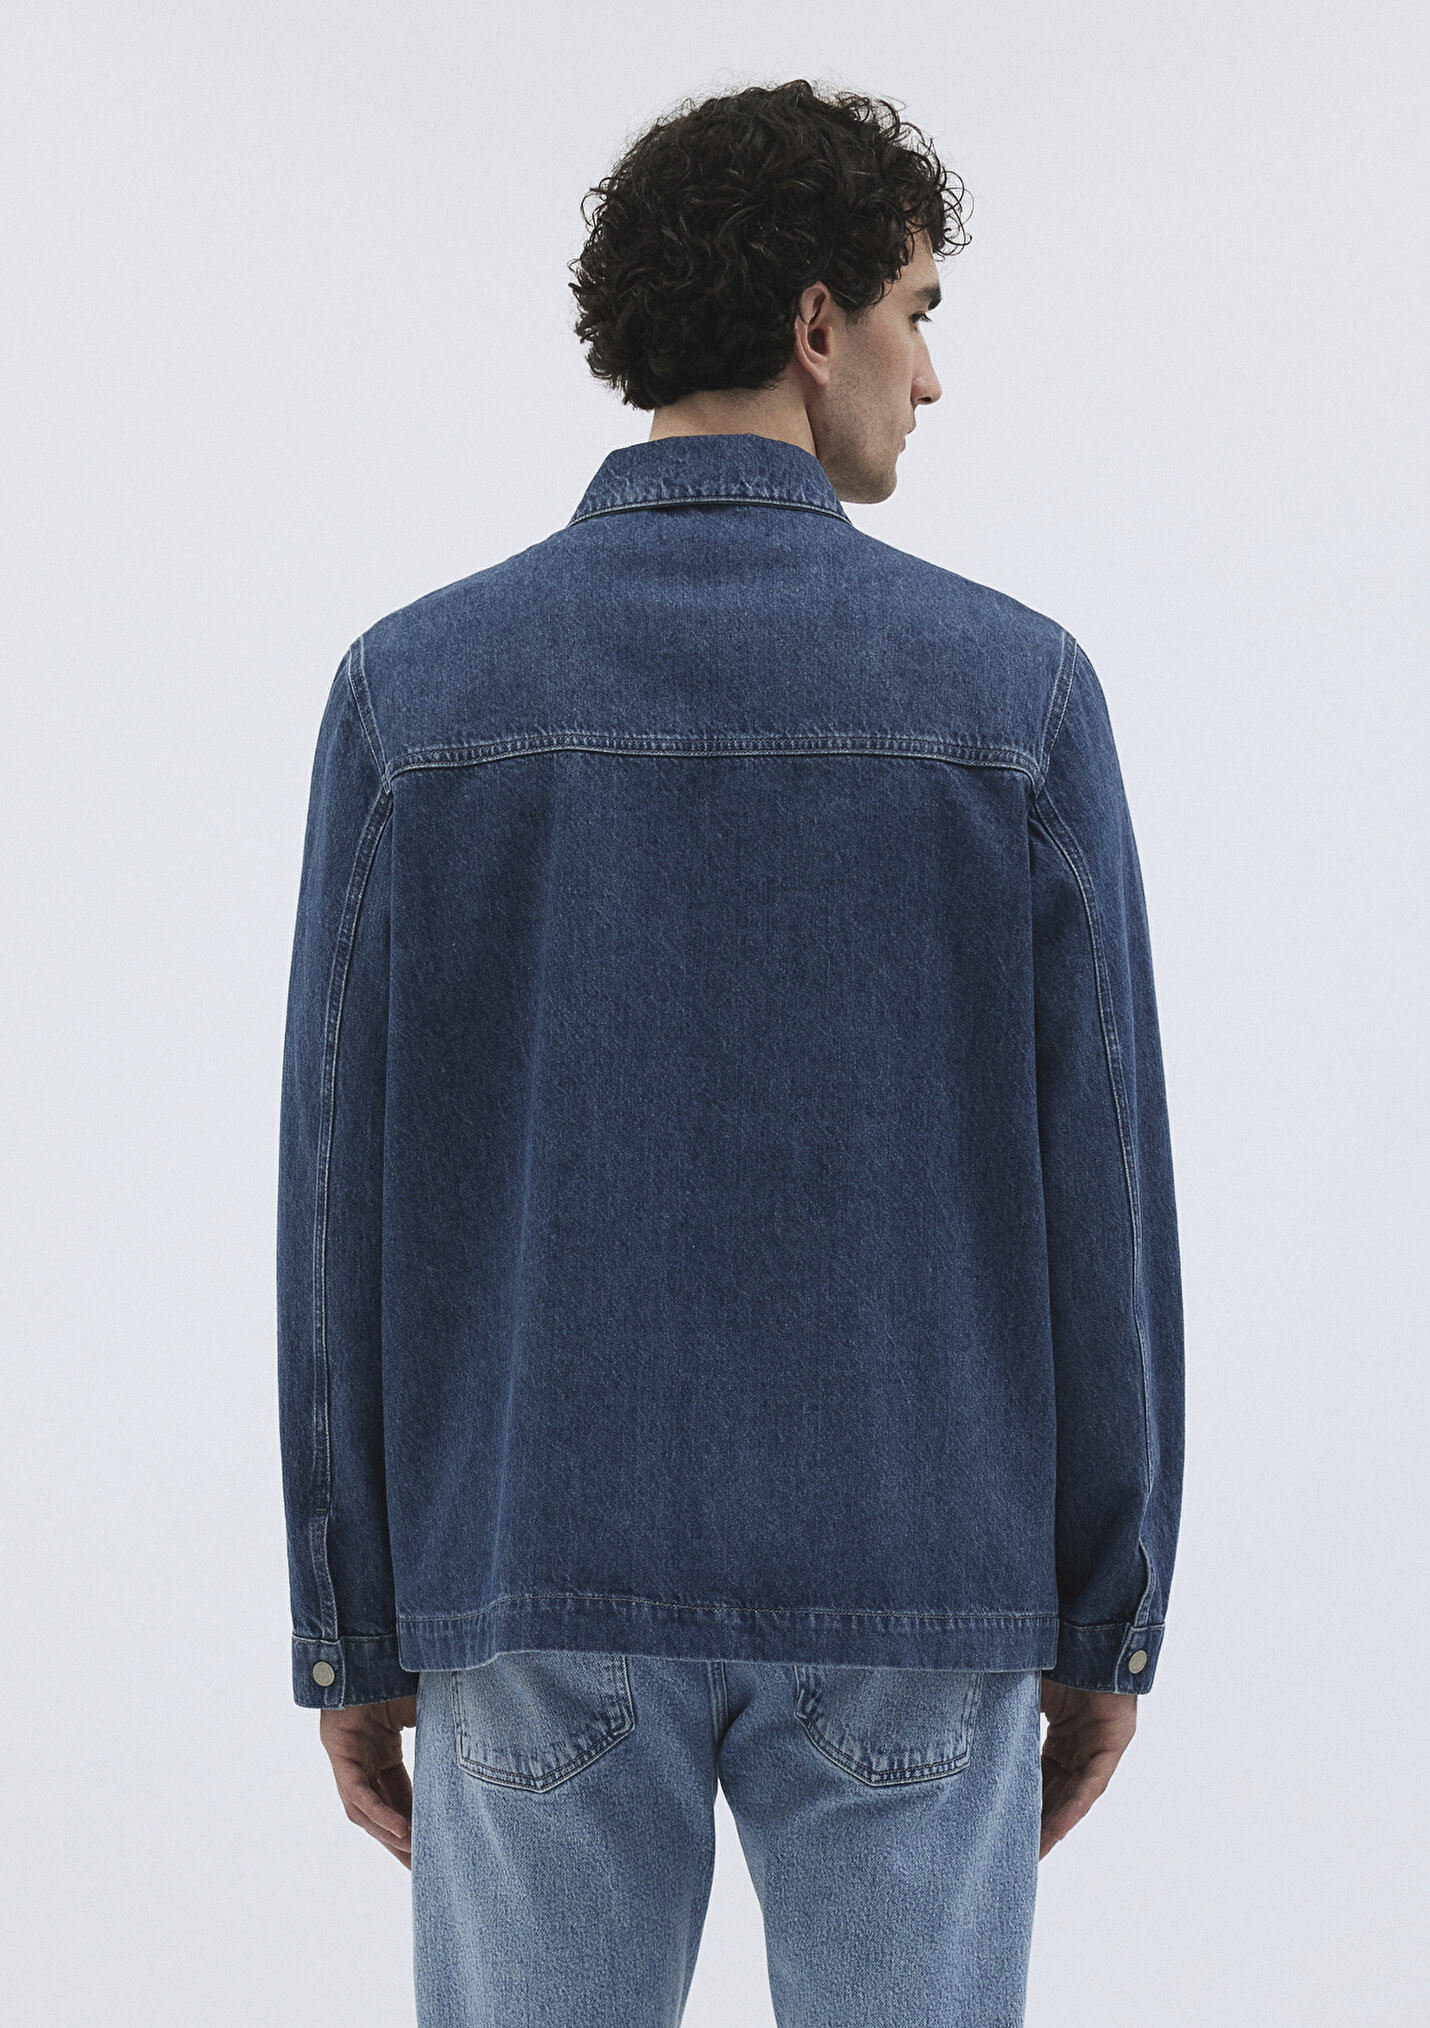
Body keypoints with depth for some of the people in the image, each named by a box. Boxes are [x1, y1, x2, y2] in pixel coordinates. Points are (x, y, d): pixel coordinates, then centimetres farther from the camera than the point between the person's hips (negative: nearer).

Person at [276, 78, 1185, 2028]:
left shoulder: (414, 685, -3)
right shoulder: (1013, 686, -6)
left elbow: (346, 1201, -3)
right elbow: (1097, 1189, -4)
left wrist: (352, 1632, 6)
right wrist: (1109, 1620, 6)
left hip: (546, 1593, 1)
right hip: (901, 1597, 0)